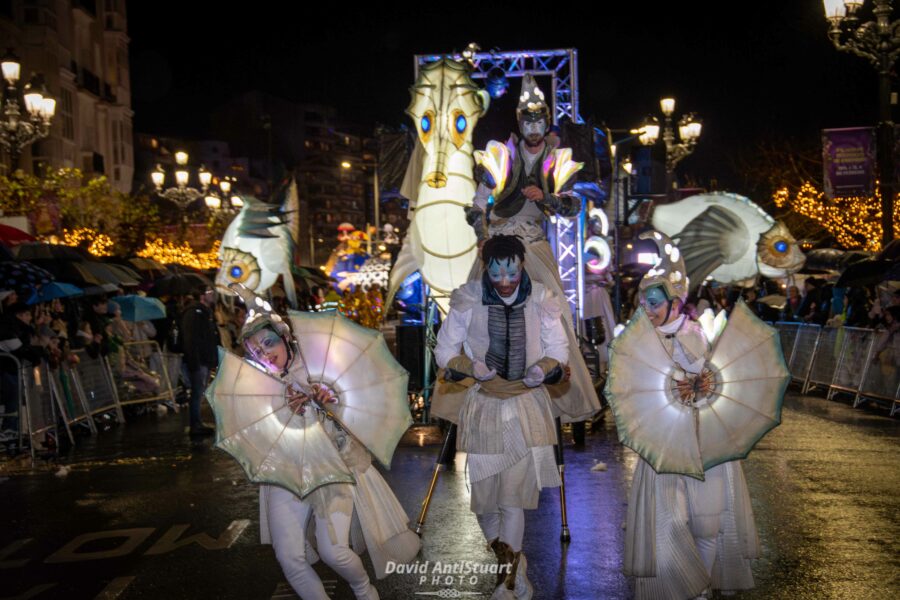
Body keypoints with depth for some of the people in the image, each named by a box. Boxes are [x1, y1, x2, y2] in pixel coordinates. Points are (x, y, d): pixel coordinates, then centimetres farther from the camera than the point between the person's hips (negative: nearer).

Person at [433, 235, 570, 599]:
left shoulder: (541, 300, -6)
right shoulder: (466, 300, -9)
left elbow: (559, 350, 5)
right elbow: (444, 351, 1)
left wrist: (544, 368, -16)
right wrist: (470, 366, -19)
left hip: (527, 407, 0)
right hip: (482, 407, 1)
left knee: (513, 497, -3)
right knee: (482, 494, 7)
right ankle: (510, 565, 33)